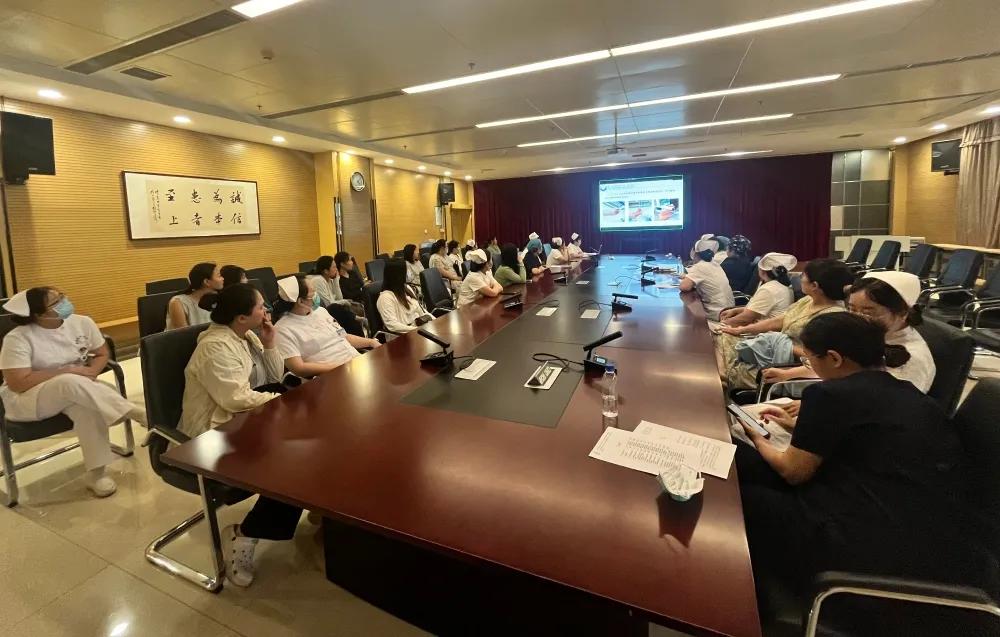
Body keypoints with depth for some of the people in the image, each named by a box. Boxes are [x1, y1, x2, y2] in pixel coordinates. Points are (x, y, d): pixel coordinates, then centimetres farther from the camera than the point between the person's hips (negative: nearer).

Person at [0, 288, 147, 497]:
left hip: (72, 390, 4)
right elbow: (18, 383, -19)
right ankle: (134, 413, -34)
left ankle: (95, 472, -25)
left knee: (88, 406, -33)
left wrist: (90, 374, -15)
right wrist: (67, 371, -24)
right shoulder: (17, 338, -15)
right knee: (70, 383, -38)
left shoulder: (82, 322, -4)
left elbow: (102, 354, 5)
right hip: (26, 399, -3)